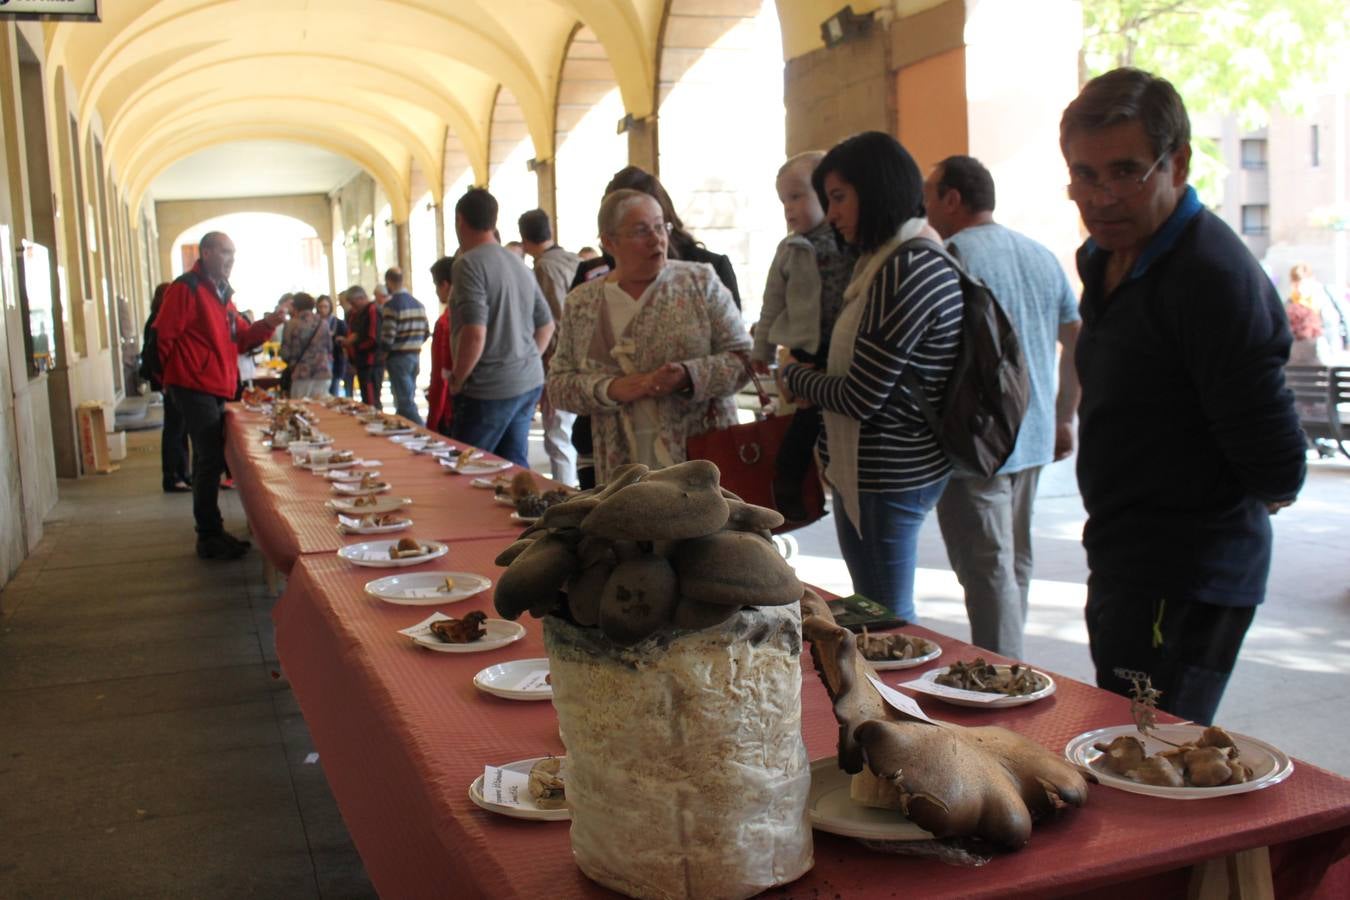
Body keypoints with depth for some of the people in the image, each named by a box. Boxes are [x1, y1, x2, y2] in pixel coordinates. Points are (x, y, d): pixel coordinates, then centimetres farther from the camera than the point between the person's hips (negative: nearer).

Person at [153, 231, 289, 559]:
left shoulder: (221, 293, 18)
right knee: (211, 460, -7)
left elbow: (241, 339, 15)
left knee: (211, 459, 14)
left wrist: (271, 321, 2)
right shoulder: (186, 288, -10)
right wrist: (184, 372, -6)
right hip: (195, 388, -9)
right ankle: (209, 537, 0)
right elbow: (165, 336, -15)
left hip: (217, 389, 9)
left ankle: (211, 532, 23)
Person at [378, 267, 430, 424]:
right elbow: (425, 333, 11)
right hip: (415, 356, 7)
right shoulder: (418, 304, 9)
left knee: (406, 404, -6)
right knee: (407, 400, 15)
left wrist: (383, 354, -1)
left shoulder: (391, 305, -14)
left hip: (398, 358, -7)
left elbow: (388, 336, -18)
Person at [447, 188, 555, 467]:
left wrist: (457, 380, -11)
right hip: (529, 383, 8)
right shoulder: (518, 264, 13)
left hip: (490, 389, -8)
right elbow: (546, 325, 18)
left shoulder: (468, 263, -13)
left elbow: (475, 333, -22)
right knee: (515, 468, 12)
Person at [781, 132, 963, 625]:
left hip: (884, 476, -10)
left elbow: (860, 398, -19)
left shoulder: (904, 271, -21)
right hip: (910, 461, 10)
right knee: (891, 617, 19)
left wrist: (793, 375, -3)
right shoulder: (921, 256, 11)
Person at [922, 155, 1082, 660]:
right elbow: (1079, 341, 14)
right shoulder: (1042, 256, 11)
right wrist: (1064, 418, 19)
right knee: (1016, 565, 18)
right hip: (1033, 440, 8)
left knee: (988, 571, -3)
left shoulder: (951, 258, -12)